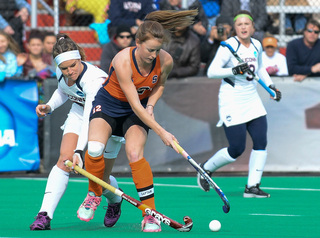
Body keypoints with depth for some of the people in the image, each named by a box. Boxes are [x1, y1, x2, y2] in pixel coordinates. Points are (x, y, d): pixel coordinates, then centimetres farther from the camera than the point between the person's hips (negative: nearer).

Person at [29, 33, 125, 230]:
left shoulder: (94, 80, -38)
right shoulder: (61, 74, -15)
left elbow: (91, 120, -48)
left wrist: (79, 151, -59)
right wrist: (49, 107, -8)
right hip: (79, 112, 5)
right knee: (64, 159, -19)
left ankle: (115, 201, 38)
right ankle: (45, 215, -25)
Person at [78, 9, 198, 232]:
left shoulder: (165, 61, -19)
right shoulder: (123, 61, -32)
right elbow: (135, 105, -30)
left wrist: (150, 106, -11)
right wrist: (161, 132, -31)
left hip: (140, 108, 2)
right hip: (109, 103, -2)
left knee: (135, 154, -23)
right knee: (95, 148, -28)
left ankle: (150, 214, -15)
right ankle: (94, 194, 1)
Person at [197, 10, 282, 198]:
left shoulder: (256, 45, 7)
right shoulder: (229, 46, -13)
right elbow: (212, 71, -19)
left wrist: (271, 86, 15)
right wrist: (234, 71, -31)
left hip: (252, 101, 6)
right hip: (232, 103, -6)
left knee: (261, 142, -6)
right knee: (237, 149, -7)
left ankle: (252, 187, 3)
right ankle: (206, 169, 19)